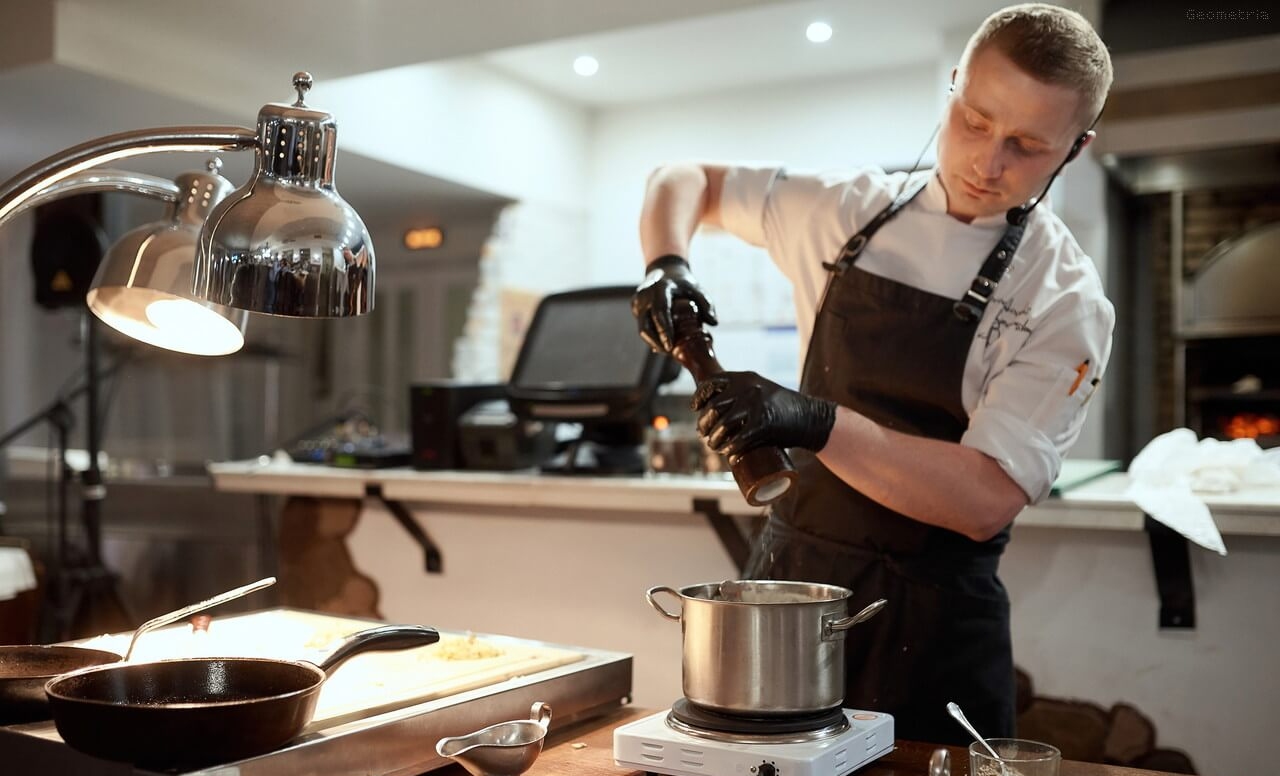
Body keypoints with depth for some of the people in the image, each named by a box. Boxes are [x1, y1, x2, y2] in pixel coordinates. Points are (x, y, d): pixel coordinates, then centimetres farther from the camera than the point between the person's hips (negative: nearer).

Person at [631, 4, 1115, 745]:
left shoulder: (1065, 300, -12)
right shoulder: (851, 208, 0)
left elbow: (988, 500, -20)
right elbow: (684, 180, 11)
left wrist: (815, 422, -32)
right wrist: (666, 263, -11)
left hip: (930, 620, -3)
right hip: (787, 572, 4)